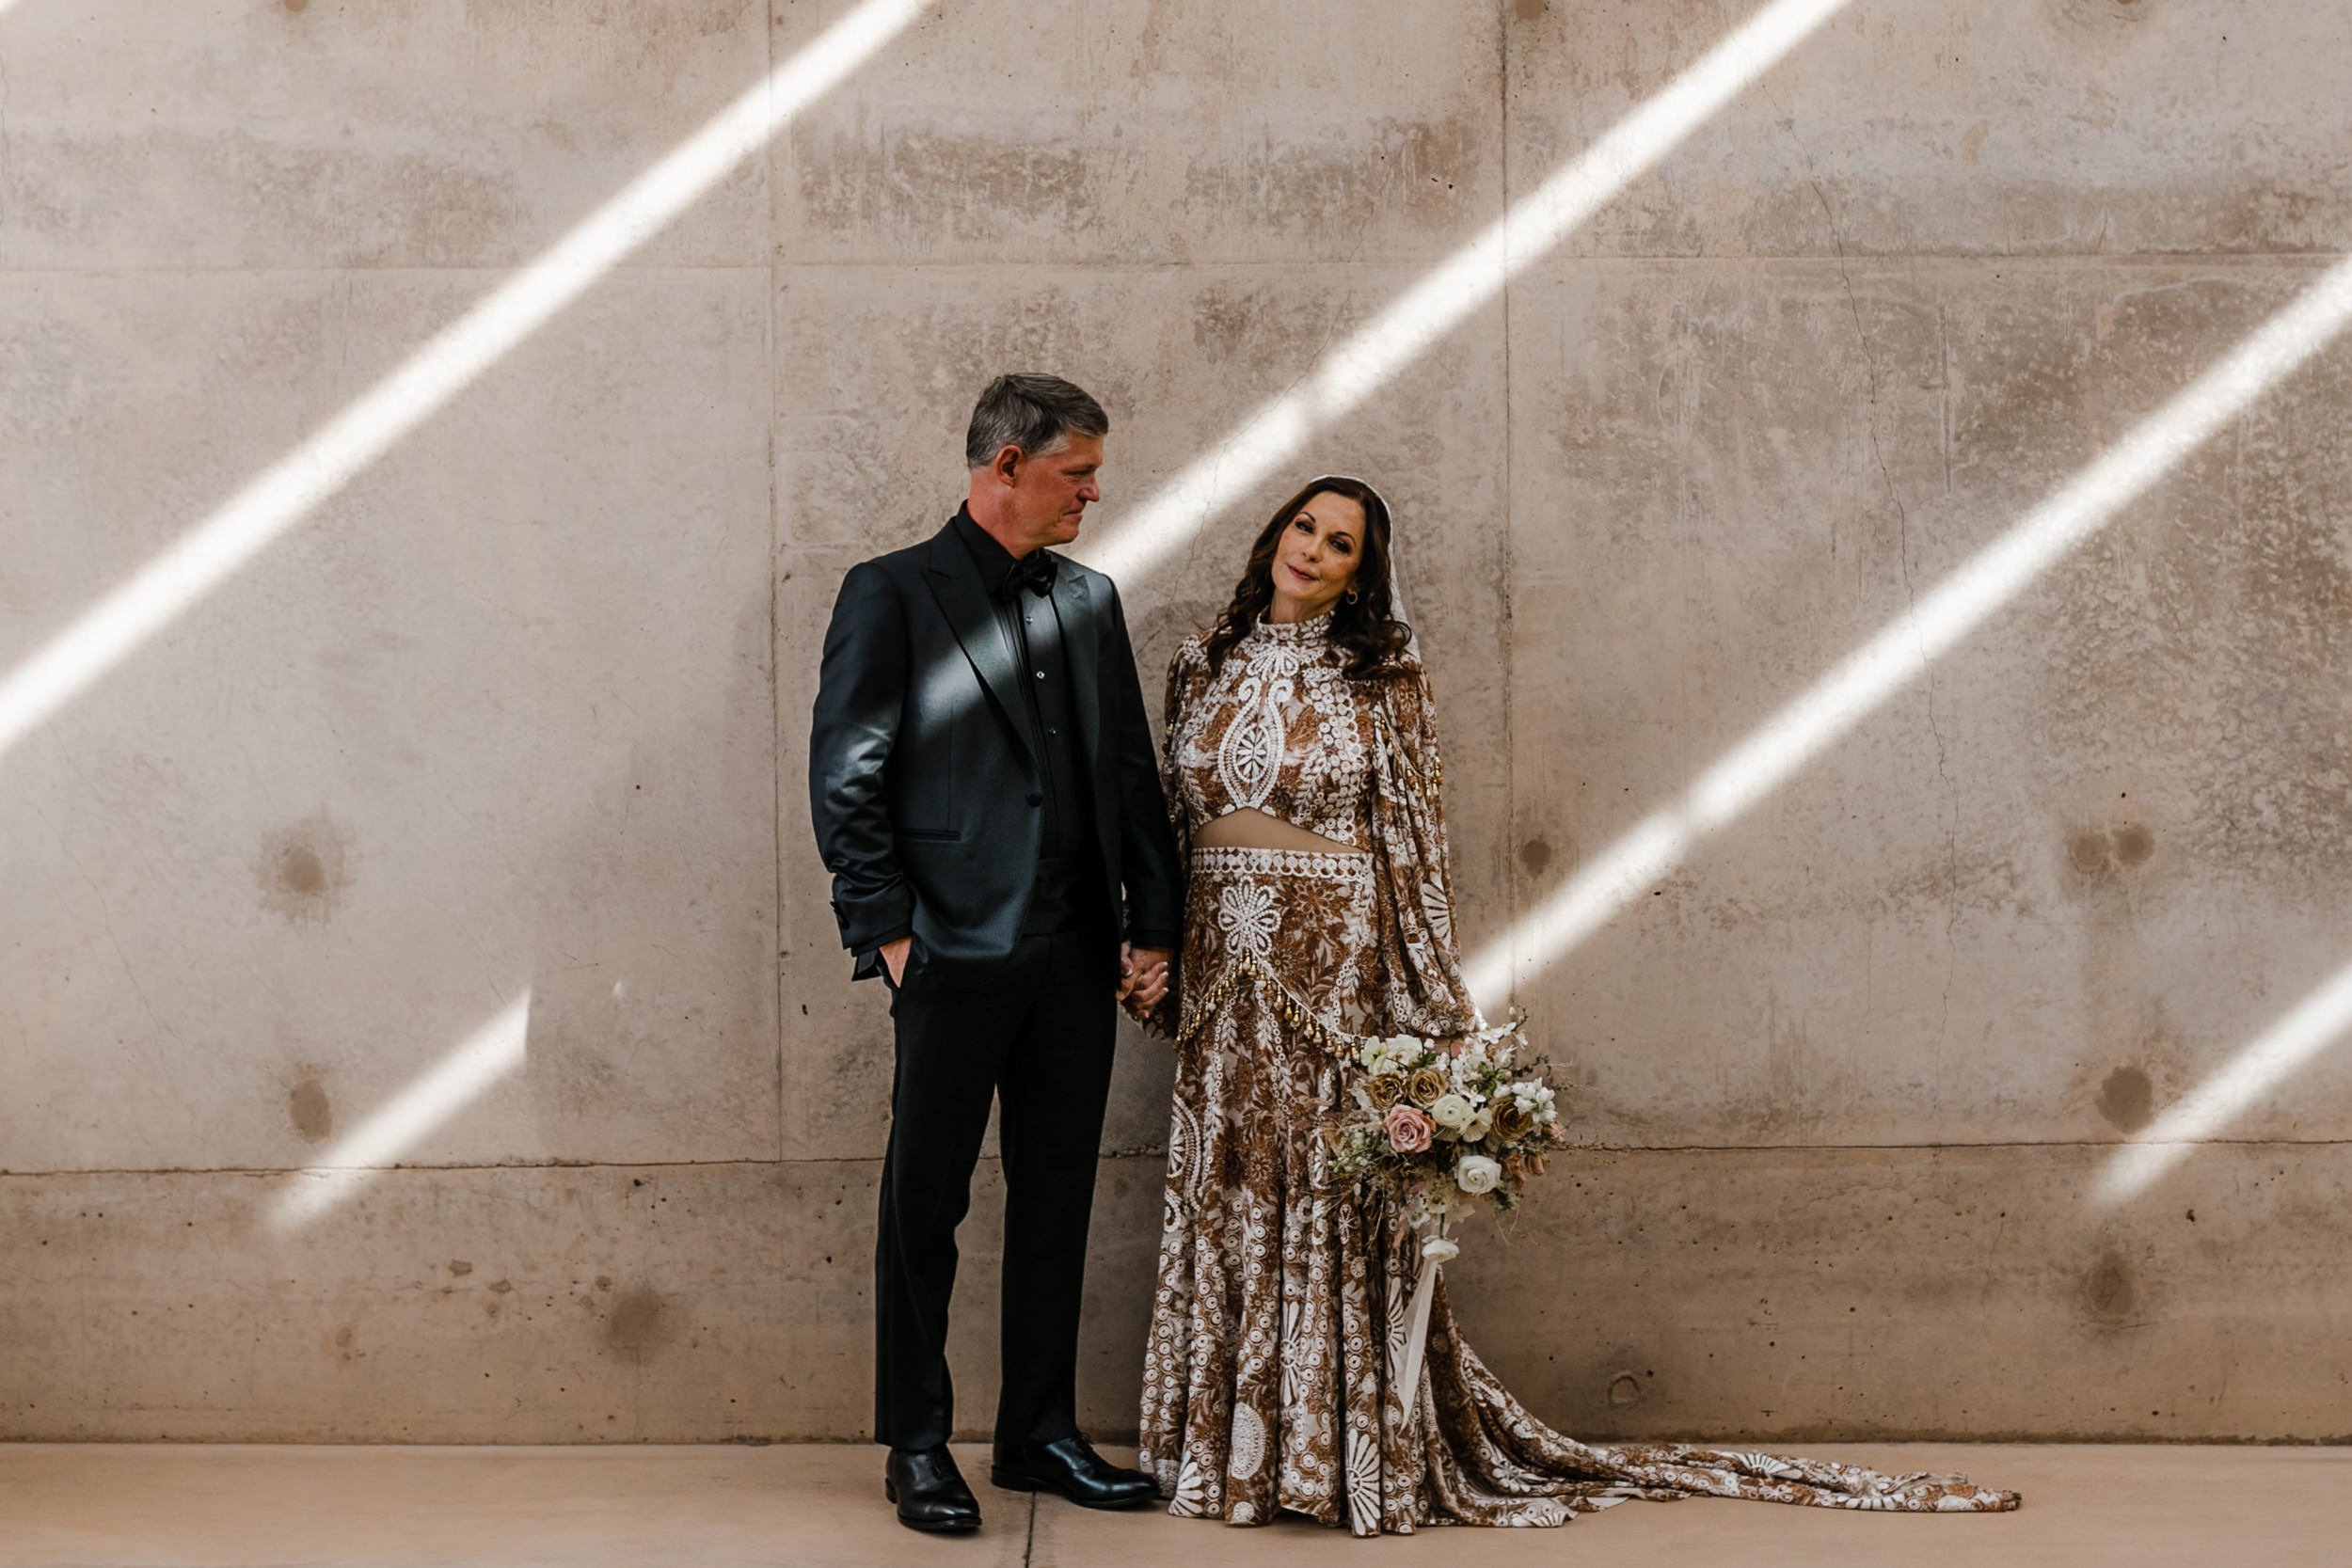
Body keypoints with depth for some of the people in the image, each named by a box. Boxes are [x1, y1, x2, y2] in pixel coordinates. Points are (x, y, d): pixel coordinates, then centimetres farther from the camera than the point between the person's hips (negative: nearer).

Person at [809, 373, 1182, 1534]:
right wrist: (888, 934, -12)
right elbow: (845, 781, -6)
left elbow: (1133, 773, 16)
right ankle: (917, 1447, 14)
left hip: (1076, 956, 6)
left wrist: (1152, 925, 10)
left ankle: (1041, 1433, 22)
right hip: (956, 952, -5)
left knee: (1056, 1200, 11)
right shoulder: (893, 594, -2)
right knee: (925, 1203, 3)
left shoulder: (1090, 602, 15)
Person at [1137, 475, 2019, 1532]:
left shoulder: (1383, 678, -1)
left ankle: (1351, 1452, 10)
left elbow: (1414, 840, -4)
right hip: (1220, 968, 4)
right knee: (1224, 1198, 7)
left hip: (1335, 965, -4)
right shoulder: (1201, 664, 10)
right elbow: (1168, 821, 14)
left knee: (1334, 1200, 0)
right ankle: (1224, 1449, 18)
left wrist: (1434, 1007, -9)